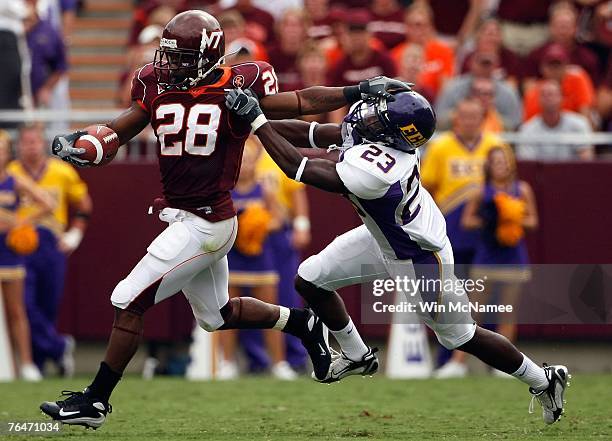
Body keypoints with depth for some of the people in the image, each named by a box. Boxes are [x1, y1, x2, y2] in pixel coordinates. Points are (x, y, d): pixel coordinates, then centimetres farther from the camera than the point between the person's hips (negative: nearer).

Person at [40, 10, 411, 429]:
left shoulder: (235, 89, -13)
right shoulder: (158, 88, 3)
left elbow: (304, 101, -4)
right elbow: (119, 130, 10)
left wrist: (361, 91, -11)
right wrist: (71, 141, -9)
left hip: (205, 224, -8)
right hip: (184, 218, 8)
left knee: (130, 301, -8)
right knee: (217, 315, 22)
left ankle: (95, 400, 2)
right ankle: (303, 323, 40)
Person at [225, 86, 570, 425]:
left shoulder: (369, 169, -43)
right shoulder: (383, 133, -20)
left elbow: (297, 168, -37)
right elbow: (313, 134, -7)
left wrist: (256, 120, -31)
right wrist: (260, 121, -15)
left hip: (419, 260, -8)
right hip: (384, 237, 8)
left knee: (461, 336, 9)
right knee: (310, 280, 6)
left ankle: (543, 380, 30)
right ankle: (358, 357, 30)